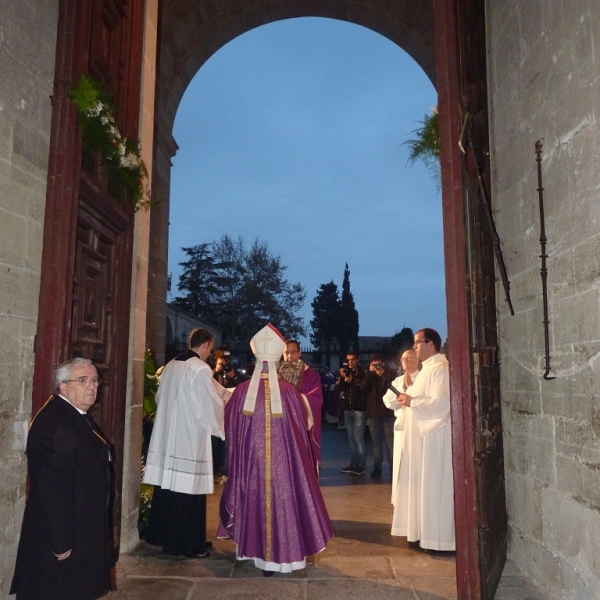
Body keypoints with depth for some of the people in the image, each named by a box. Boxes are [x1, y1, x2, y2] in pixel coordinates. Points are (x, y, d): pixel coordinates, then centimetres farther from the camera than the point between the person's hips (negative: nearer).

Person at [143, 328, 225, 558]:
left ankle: (162, 535, 26)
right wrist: (219, 426, 6)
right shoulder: (200, 369, -14)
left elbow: (160, 397, 18)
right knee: (187, 490, 0)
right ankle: (186, 543, 8)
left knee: (168, 486, 15)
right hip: (190, 438, -8)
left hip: (167, 435, 8)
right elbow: (211, 405, -12)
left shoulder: (171, 366, 8)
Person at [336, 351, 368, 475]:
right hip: (348, 409, 6)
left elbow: (365, 388, -13)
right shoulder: (345, 372, 11)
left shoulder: (362, 373, -4)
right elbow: (338, 388, 3)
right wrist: (341, 378, -12)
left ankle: (361, 465, -1)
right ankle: (353, 463, 15)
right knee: (351, 438, 9)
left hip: (359, 409, -6)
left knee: (358, 438, -7)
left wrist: (351, 382, -19)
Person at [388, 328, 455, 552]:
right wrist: (409, 400, 6)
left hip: (434, 437, -11)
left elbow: (442, 402, -27)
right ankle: (426, 533, 22)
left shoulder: (439, 369, -16)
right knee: (424, 485, 14)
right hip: (423, 435, 11)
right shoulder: (429, 368, 16)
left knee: (433, 486, -3)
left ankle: (438, 538, 7)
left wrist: (412, 402, -19)